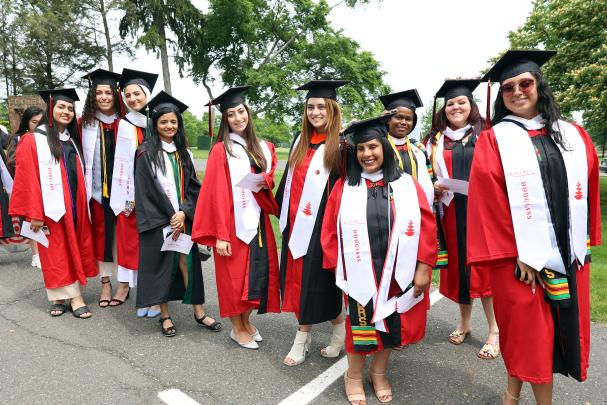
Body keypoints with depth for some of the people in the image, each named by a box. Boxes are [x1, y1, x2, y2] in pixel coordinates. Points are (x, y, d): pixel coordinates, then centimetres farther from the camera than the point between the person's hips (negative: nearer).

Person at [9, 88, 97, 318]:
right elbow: (28, 179, -10)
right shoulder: (34, 141, -5)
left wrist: (83, 203, 10)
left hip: (75, 205, 6)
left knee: (74, 249, 7)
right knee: (57, 252, 1)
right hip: (52, 208, -6)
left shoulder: (72, 141, 14)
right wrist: (34, 214, -14)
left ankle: (63, 296, 18)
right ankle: (73, 297, 5)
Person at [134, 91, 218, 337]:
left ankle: (198, 312, 16)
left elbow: (193, 186, 7)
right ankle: (165, 315, 18)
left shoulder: (184, 152, 11)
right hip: (158, 221, -3)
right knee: (161, 265, 3)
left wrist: (183, 212, -9)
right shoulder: (146, 154, -2)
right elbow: (147, 191, -7)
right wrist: (170, 219, -11)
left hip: (182, 218, 3)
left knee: (187, 263, 4)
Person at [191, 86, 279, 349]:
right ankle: (237, 329, 25)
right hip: (234, 223, -5)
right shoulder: (221, 150, -6)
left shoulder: (263, 148, 10)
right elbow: (217, 195, -11)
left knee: (259, 273, 9)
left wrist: (266, 182, -7)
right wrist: (220, 235, -17)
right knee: (234, 277, 4)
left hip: (258, 221, 5)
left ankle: (246, 321, 31)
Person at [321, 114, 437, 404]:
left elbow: (426, 228, -2)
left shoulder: (407, 185, 1)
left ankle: (378, 372, 39)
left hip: (397, 275, 2)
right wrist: (336, 267, -3)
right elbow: (330, 230, 0)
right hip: (359, 274, -1)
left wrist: (423, 267, -7)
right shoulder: (344, 187, 0)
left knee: (391, 324, 14)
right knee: (360, 324, 9)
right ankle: (354, 375, 34)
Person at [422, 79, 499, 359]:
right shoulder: (436, 140, 11)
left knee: (484, 267, -3)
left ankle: (494, 332, 10)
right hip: (451, 212, 2)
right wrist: (434, 186, -8)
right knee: (458, 264, 9)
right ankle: (465, 322, 26)